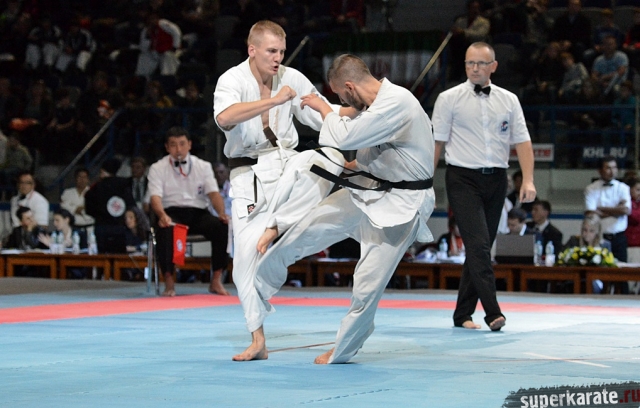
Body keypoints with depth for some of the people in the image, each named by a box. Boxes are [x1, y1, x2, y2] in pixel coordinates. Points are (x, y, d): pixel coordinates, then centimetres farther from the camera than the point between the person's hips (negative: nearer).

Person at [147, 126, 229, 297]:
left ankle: (216, 281, -19)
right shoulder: (158, 168, 3)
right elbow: (155, 196, -10)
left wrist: (221, 212, -22)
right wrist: (162, 215, -33)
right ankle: (169, 282, -28)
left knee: (221, 226, -29)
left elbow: (213, 193, 0)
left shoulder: (203, 166, 10)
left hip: (198, 213, 2)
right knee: (165, 230, -39)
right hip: (172, 213, -2)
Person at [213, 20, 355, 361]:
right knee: (248, 255, -5)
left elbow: (327, 117, 10)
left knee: (331, 157, -28)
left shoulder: (291, 78, 2)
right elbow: (224, 117, -33)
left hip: (287, 166, 3)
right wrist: (275, 100, -33)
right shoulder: (232, 80, -10)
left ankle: (275, 227, -15)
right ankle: (257, 340, 8)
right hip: (250, 176, -3)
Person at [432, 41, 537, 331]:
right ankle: (493, 313, -19)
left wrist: (528, 180, -6)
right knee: (478, 245, -15)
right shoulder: (450, 99, 0)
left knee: (480, 249, 8)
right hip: (463, 179, -4)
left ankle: (463, 315, 17)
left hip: (495, 180, 4)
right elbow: (436, 142, 0)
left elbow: (522, 141, 5)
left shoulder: (508, 100, 8)